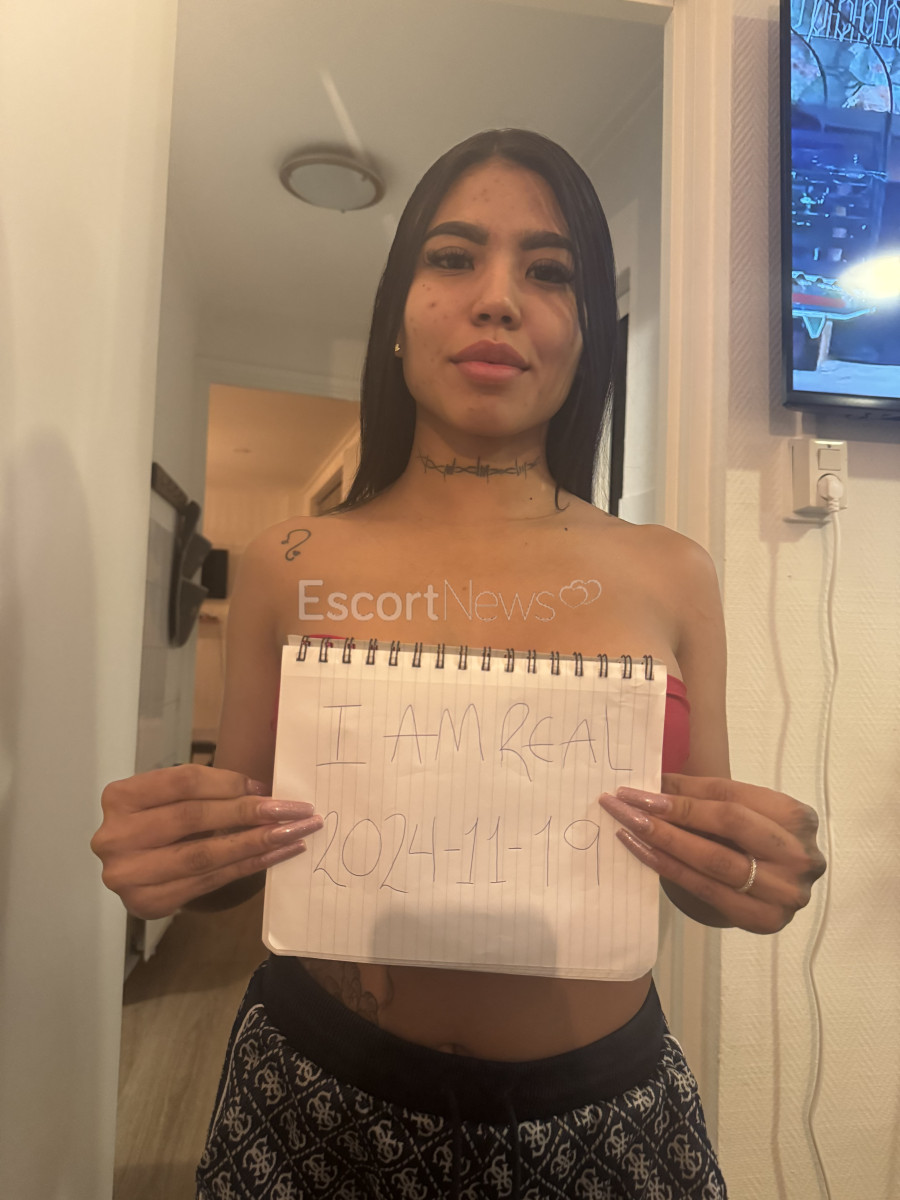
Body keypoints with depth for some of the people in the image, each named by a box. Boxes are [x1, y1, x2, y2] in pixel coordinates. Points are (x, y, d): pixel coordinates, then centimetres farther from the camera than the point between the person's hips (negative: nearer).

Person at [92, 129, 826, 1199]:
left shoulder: (670, 578, -7)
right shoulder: (290, 567, -8)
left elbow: (704, 873, 2)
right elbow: (227, 856, 1)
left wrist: (758, 877, -19)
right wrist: (165, 858, -19)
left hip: (602, 1111, 1)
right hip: (319, 1100, 0)